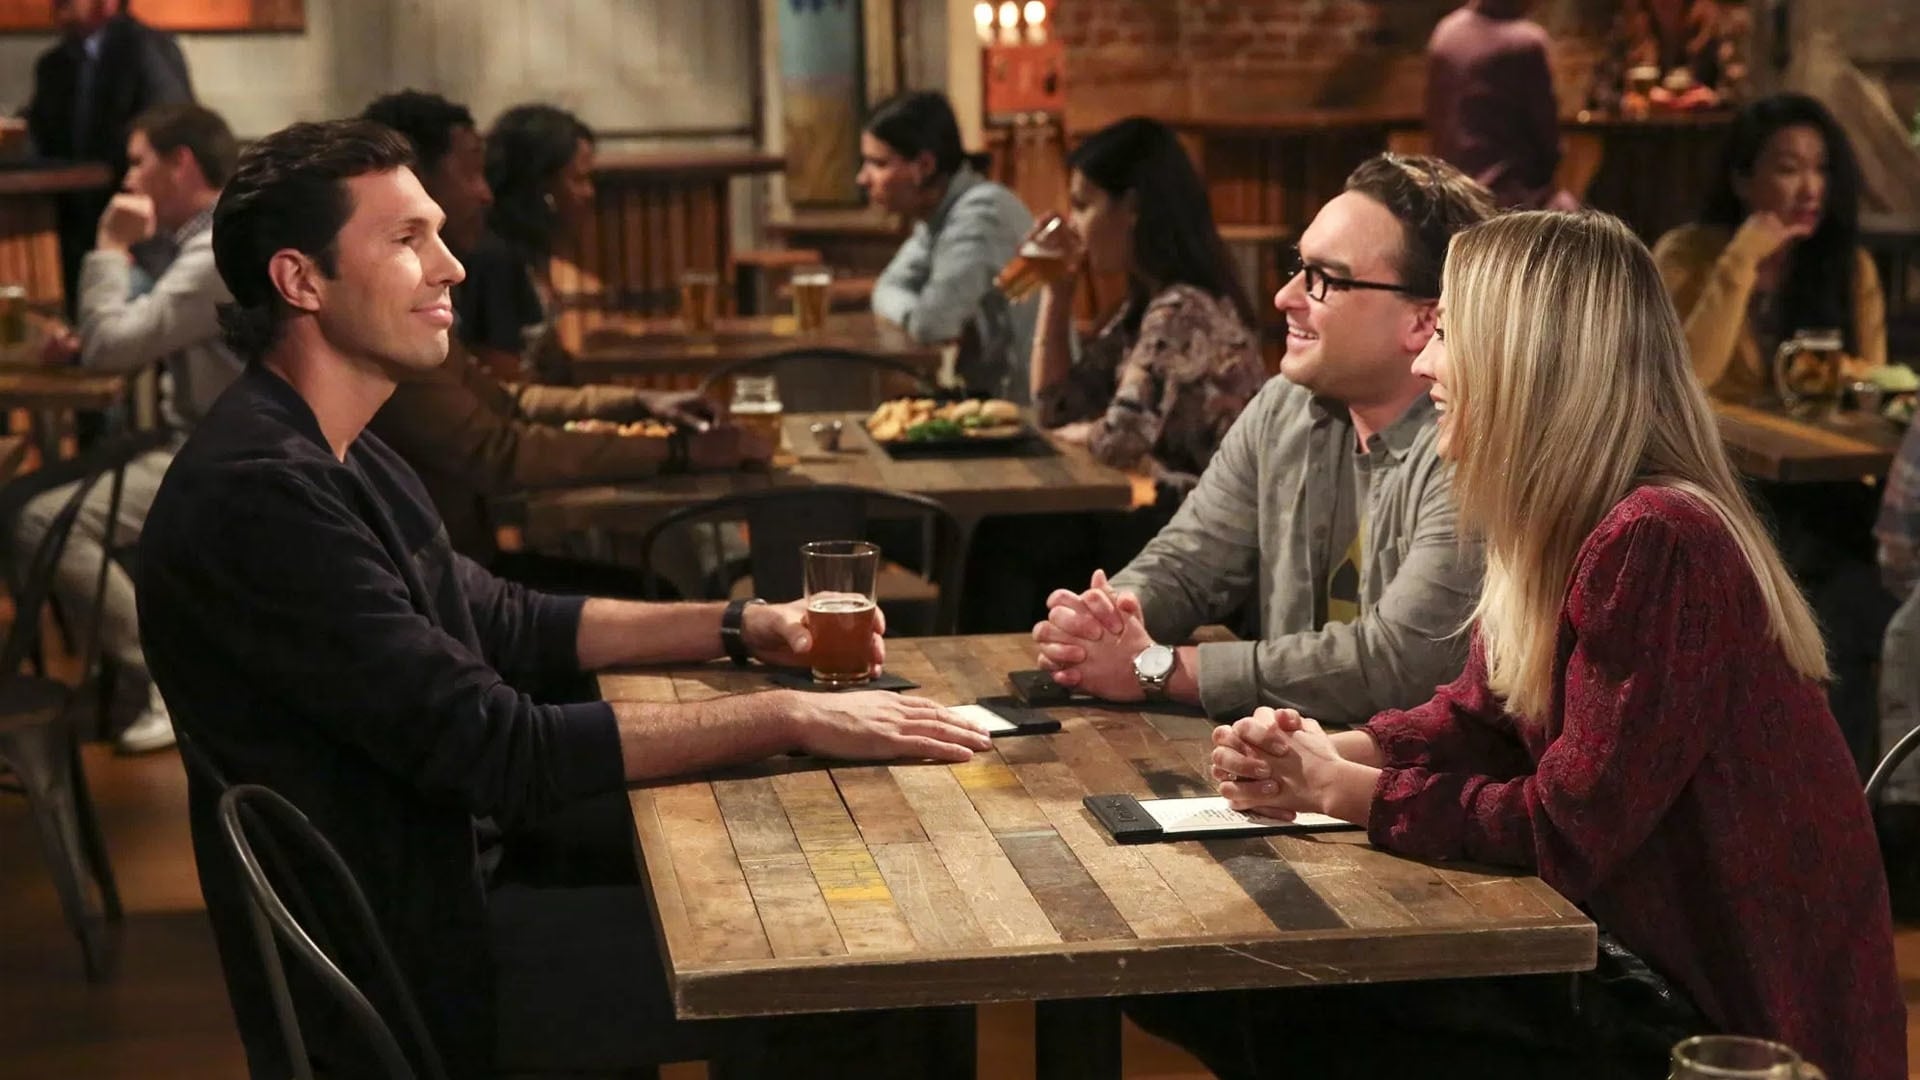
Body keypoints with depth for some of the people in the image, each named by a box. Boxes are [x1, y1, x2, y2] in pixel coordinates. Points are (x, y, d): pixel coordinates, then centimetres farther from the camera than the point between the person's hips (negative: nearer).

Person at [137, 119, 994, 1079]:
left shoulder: (326, 454, 8)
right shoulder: (257, 491, -25)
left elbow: (505, 623, 16)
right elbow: (500, 750, -27)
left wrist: (742, 628, 7)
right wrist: (790, 718, -23)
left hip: (426, 869, 10)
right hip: (388, 968, -10)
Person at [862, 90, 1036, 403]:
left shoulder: (981, 212, -22)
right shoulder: (938, 212, 8)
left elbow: (931, 322, -27)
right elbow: (890, 288, 10)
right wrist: (915, 314, -10)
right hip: (987, 392, 8)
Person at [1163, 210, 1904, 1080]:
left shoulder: (1652, 545, -26)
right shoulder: (1561, 526, 6)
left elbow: (1566, 831, -24)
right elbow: (1478, 719, 11)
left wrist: (1340, 791, -13)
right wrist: (1327, 754, -8)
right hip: (1636, 961, 8)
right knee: (1276, 988, 3)